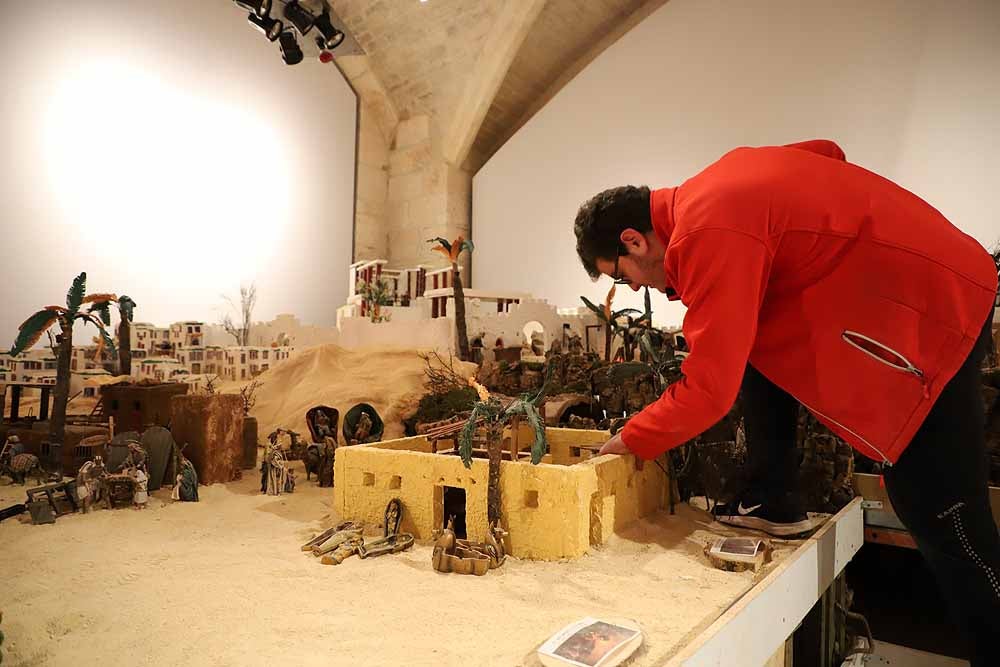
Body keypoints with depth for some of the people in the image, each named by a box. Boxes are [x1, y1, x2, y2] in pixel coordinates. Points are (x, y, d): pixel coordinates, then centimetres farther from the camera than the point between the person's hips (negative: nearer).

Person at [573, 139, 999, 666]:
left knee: (937, 513, -5)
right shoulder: (714, 191, 4)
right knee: (754, 345, 11)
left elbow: (709, 388, -23)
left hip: (933, 311, -10)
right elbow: (825, 152, 20)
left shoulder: (707, 233, -24)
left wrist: (631, 440, -7)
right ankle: (771, 502, 17)